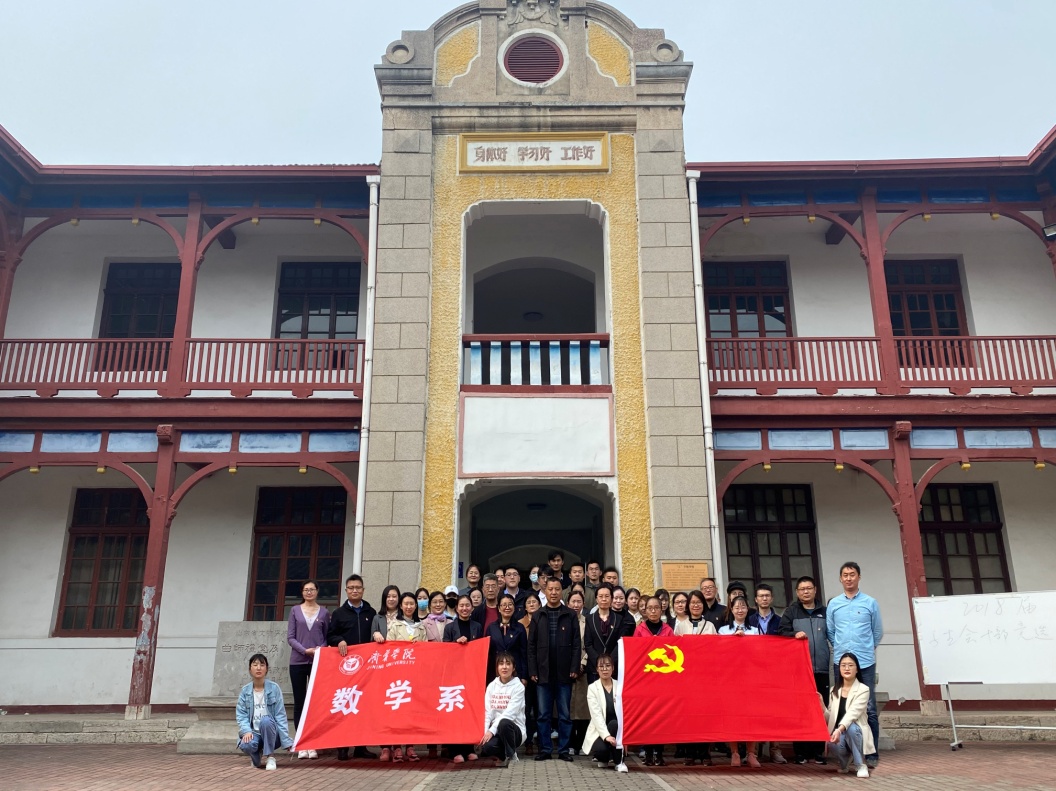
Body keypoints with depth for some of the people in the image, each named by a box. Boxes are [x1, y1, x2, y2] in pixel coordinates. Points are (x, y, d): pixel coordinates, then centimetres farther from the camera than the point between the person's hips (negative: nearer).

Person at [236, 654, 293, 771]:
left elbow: (280, 715, -7)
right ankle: (257, 754, 4)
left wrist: (287, 741, -14)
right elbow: (241, 714, -2)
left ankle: (270, 757, -15)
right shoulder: (245, 690, 3)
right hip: (254, 732, 2)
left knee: (265, 720, -35)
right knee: (245, 745, -33)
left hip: (271, 732, -1)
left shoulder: (274, 688, -5)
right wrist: (246, 731, -23)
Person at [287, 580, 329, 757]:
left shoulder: (324, 612, 7)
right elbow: (290, 637, 2)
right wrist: (305, 650, -12)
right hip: (298, 661, 0)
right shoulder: (295, 611, 6)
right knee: (299, 702, 3)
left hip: (318, 662, 0)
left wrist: (321, 649, -10)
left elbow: (327, 637, 10)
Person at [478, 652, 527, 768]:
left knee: (504, 723, -38)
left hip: (513, 729, -3)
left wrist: (492, 731, -25)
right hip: (495, 730, 3)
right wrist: (484, 732, -17)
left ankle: (511, 755, -10)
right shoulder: (491, 686, 7)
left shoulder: (518, 687, -6)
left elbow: (509, 713, -16)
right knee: (486, 746, -32)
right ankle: (503, 756, 5)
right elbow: (487, 712, 0)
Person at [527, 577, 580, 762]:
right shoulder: (537, 616, 7)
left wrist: (574, 668, -7)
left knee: (564, 714, 5)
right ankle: (545, 749, 13)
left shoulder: (570, 616, 4)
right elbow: (531, 646, 6)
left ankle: (564, 749, 13)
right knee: (544, 714, 6)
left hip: (564, 673, -1)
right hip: (543, 673, 1)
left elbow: (576, 644, 2)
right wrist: (532, 670, -2)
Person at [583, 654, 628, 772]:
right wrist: (606, 735, -28)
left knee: (614, 723, -32)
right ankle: (603, 759, 5)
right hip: (599, 732, -2)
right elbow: (596, 715, -15)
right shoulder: (592, 688, -4)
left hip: (617, 729, 2)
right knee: (601, 749, -33)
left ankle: (618, 761, -13)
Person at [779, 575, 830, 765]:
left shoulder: (824, 612, 13)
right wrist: (794, 634, -19)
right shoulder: (791, 611, 6)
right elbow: (781, 632, -1)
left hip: (821, 668, 2)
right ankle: (800, 751, 5)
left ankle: (818, 750, 13)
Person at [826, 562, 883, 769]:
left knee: (869, 709, -3)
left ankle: (871, 753, 3)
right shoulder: (833, 604, 7)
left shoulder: (870, 603, 3)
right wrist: (841, 648, 11)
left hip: (866, 662, -2)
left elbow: (878, 632, 12)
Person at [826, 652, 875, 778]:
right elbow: (830, 716, 6)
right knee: (838, 744, -33)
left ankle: (861, 765, -15)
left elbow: (853, 713, -25)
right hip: (838, 733, 3)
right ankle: (843, 764, 5)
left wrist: (840, 730, -41)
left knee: (851, 727, -38)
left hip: (855, 731, -3)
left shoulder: (863, 689, -9)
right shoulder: (834, 690, 9)